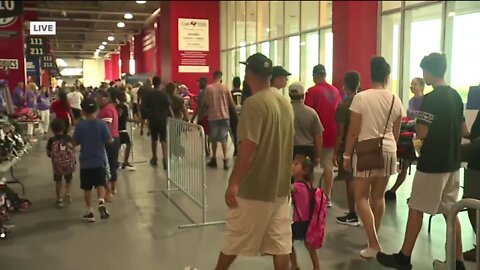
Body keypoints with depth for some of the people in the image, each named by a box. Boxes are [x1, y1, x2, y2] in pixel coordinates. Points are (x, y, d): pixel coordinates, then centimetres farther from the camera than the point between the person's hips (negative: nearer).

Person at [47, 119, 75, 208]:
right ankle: (68, 193, -2)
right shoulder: (69, 138, -4)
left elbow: (48, 154, -5)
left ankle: (59, 199, 17)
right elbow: (73, 151, 0)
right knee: (68, 181, 21)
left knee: (58, 181, 19)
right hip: (69, 164, 1)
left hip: (57, 165, -1)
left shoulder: (51, 140, -8)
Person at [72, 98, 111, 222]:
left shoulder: (79, 126, -10)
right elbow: (109, 140, -7)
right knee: (100, 184, 6)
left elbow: (75, 143, -5)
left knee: (87, 188, 11)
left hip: (85, 161, 0)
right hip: (99, 160, 0)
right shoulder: (102, 124, -8)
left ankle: (90, 212, 17)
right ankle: (101, 202, -19)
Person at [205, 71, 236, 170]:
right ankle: (225, 160, -5)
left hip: (213, 116, 0)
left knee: (214, 139, 13)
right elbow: (231, 102, 1)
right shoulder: (225, 87, -2)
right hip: (224, 115, 1)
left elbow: (206, 103, -4)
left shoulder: (208, 88, -5)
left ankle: (214, 159, 23)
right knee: (224, 138, 6)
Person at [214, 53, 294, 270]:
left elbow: (248, 147, -25)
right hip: (280, 184, 7)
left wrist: (234, 182, -21)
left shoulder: (254, 103, -18)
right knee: (280, 240, 10)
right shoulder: (285, 102, 7)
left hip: (255, 186, -7)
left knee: (235, 237, 12)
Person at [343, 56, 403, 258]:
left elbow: (353, 132, -10)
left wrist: (347, 155, -1)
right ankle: (374, 240, 26)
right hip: (387, 151, 4)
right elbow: (396, 133, 10)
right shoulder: (396, 100, 2)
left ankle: (373, 244, -5)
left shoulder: (361, 98, -11)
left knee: (362, 197, 3)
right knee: (378, 196, 14)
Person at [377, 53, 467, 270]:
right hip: (452, 163, 8)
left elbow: (421, 134, -20)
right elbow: (464, 130, 15)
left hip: (432, 164, -8)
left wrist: (417, 123, 0)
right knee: (450, 212, 12)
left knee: (415, 209, 2)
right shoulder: (456, 96, 9)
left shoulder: (431, 98, -17)